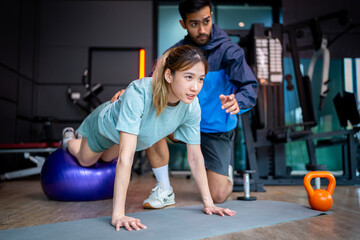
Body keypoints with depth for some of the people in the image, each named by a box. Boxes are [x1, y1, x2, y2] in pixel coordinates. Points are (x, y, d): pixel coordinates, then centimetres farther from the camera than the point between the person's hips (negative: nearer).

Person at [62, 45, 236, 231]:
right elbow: (126, 155, -51)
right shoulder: (138, 94, -48)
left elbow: (195, 156, -23)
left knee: (106, 159, 34)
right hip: (105, 125, -4)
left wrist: (208, 202, -21)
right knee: (86, 161, 27)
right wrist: (118, 214, -51)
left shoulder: (192, 106, -33)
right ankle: (69, 138, 57)